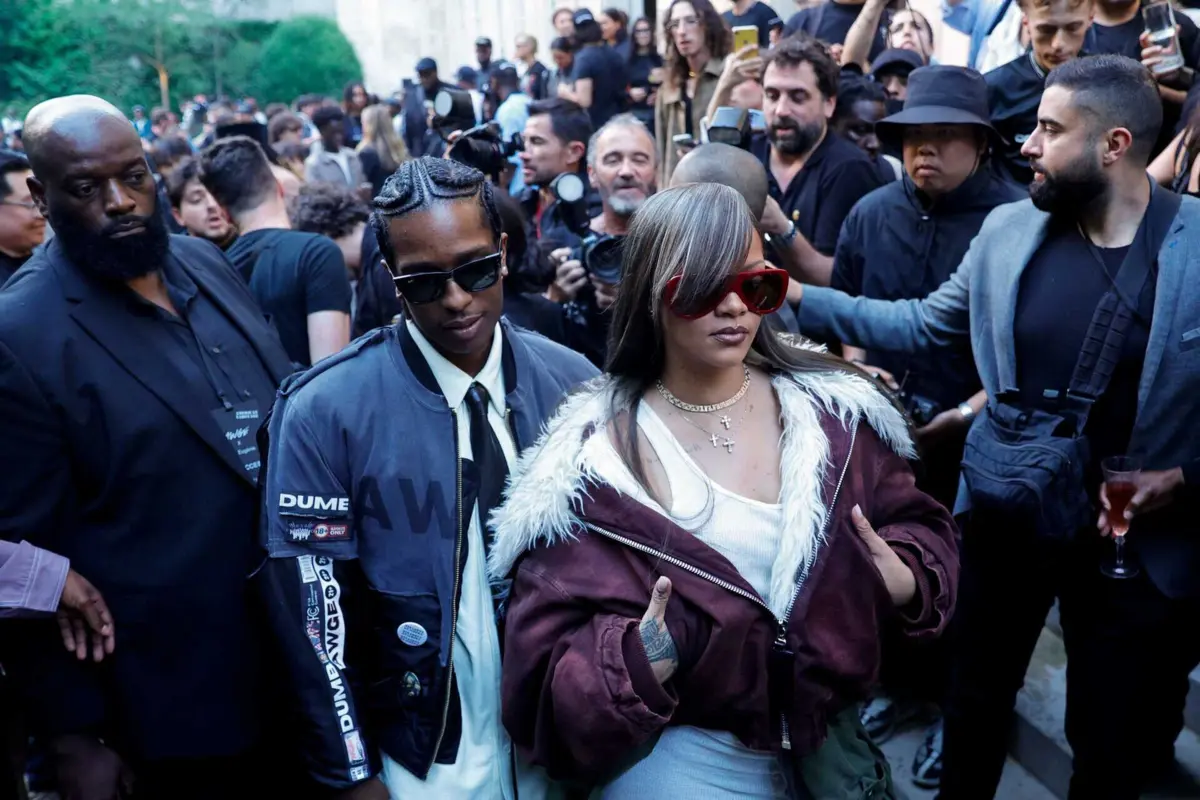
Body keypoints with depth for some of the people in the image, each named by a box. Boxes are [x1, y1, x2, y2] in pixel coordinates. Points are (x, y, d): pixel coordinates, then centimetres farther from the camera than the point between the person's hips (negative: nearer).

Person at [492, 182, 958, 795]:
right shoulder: (590, 466, -15)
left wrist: (907, 579, -16)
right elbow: (546, 677, -13)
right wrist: (633, 665, -32)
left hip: (833, 738, 4)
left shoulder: (832, 410, -5)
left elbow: (916, 526, 4)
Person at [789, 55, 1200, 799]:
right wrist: (799, 297, 0)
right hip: (1006, 515, 3)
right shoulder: (1009, 228, -2)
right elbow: (923, 323, 6)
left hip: (1134, 536, -2)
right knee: (978, 696, 21)